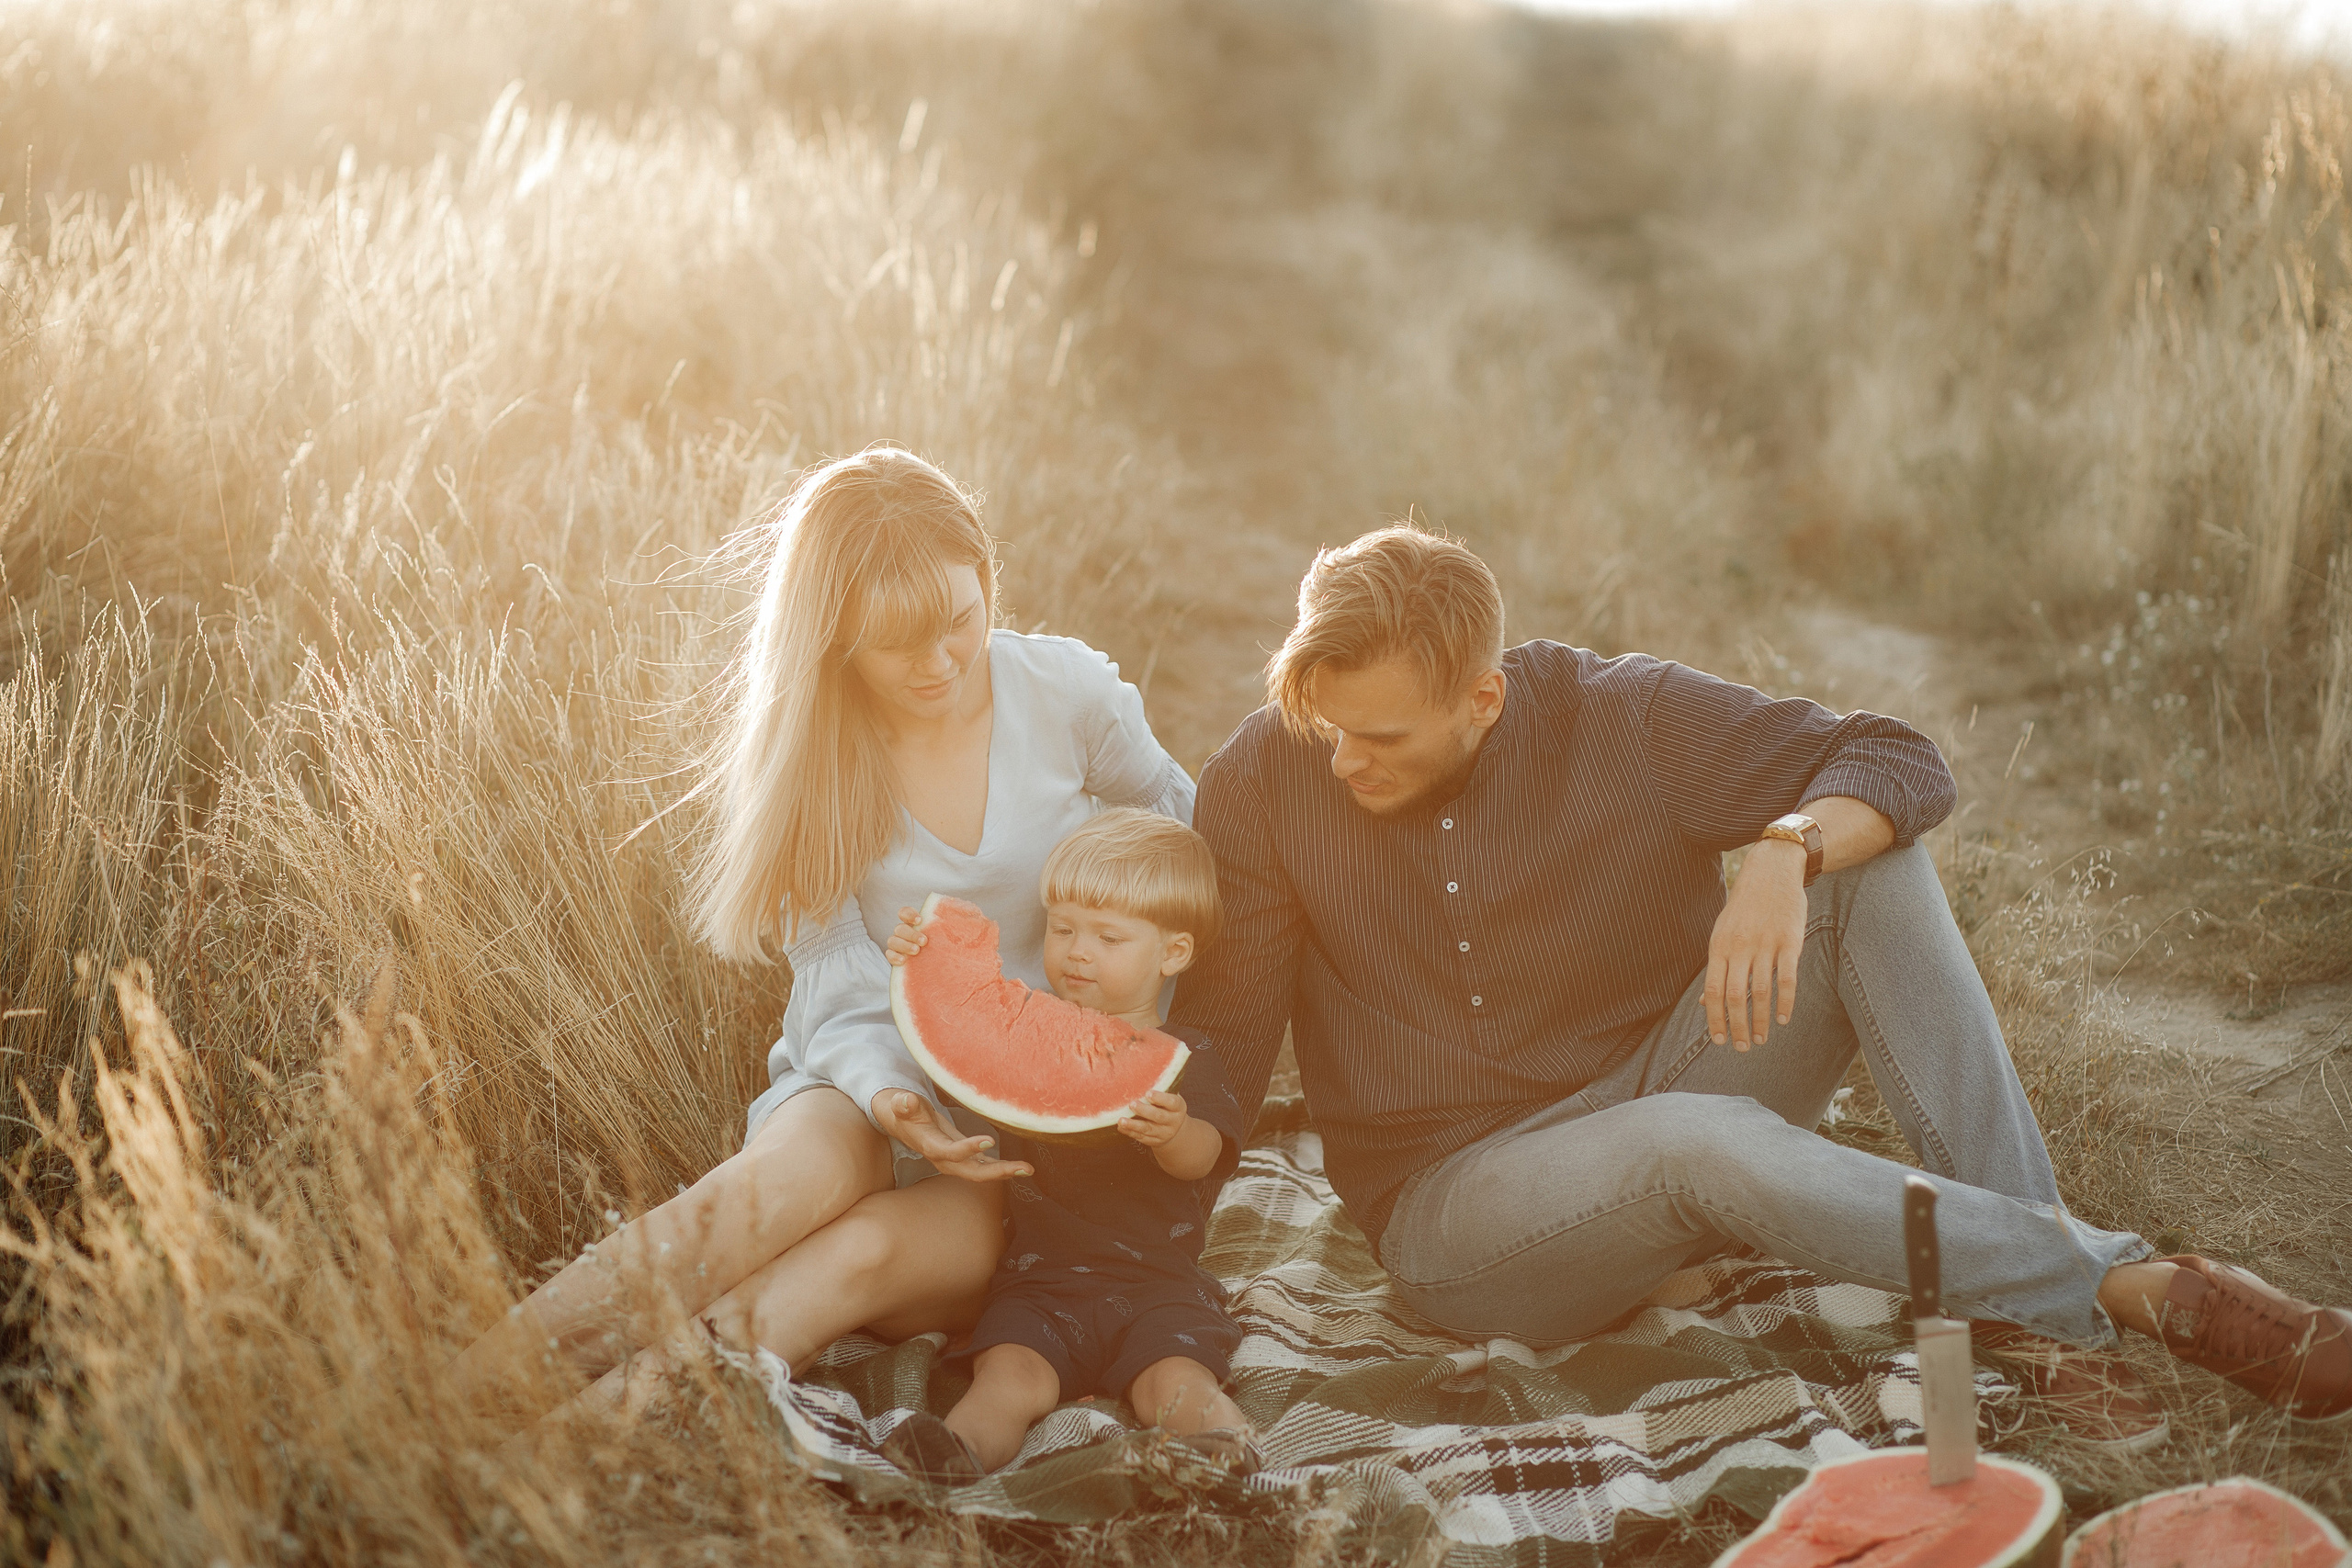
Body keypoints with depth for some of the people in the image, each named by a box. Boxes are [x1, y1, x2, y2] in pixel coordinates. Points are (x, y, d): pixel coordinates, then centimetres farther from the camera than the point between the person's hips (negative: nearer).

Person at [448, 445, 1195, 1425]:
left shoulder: (1068, 693, -4)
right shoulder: (801, 755, -4)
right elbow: (845, 1005, -8)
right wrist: (891, 1101, -30)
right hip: (867, 1095, -1)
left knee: (871, 1246, -33)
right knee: (811, 1156, -38)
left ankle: (610, 1416, -48)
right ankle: (494, 1386, -53)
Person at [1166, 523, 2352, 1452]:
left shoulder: (1618, 721, -9)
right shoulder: (1264, 782, -9)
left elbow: (1899, 763, -13)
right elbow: (1225, 1039, -3)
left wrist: (1784, 855, -35)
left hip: (1664, 1086, 2)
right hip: (1455, 1204, -2)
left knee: (1865, 860, -22)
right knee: (1691, 1138, -38)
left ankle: (2033, 1315, -28)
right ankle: (2138, 1288, -29)